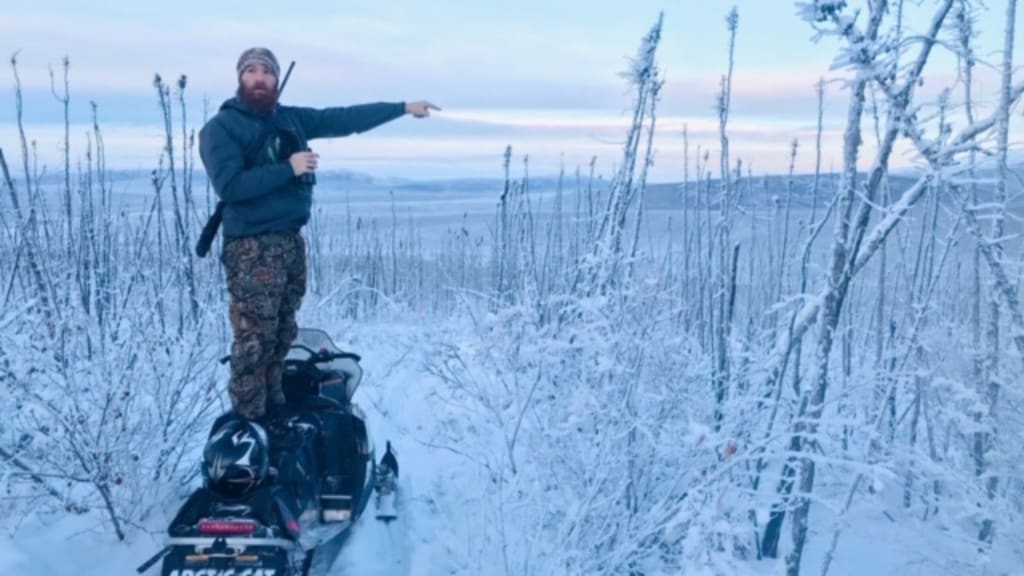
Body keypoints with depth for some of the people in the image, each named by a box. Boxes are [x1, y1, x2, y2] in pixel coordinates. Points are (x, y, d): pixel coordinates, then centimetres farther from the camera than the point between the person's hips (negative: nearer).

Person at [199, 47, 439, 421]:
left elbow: (344, 118, 14)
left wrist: (403, 108, 15)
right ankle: (248, 424, 3)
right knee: (255, 340, -6)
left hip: (291, 241, 7)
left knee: (282, 334, 12)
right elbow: (229, 186, -19)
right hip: (253, 248, -6)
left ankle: (274, 410, 23)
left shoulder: (291, 119, 11)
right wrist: (289, 169, -18)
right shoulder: (221, 127, -6)